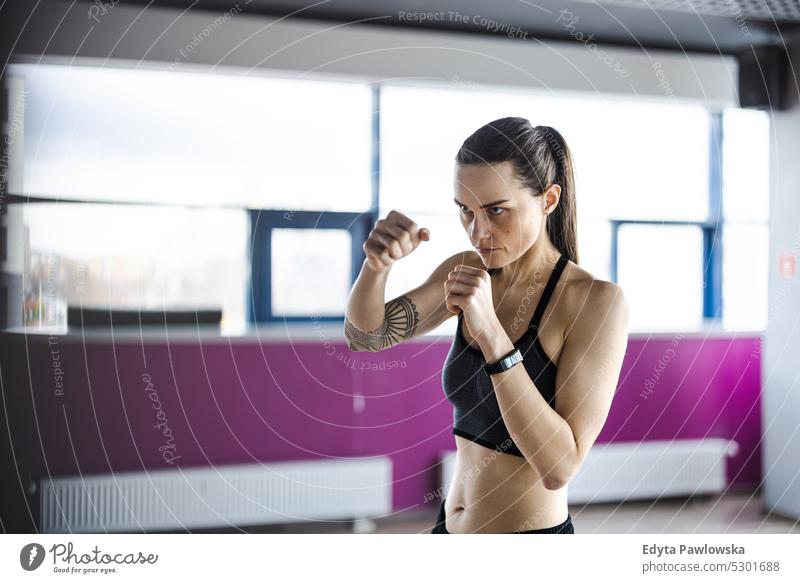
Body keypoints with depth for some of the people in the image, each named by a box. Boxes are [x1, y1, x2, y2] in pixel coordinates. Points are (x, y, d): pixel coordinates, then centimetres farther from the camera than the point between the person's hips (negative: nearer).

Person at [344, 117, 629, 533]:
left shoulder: (597, 299, -20)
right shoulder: (467, 272, -2)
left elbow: (560, 466, -26)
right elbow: (366, 336, -3)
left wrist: (489, 331, -33)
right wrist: (376, 265, -23)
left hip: (534, 528, -6)